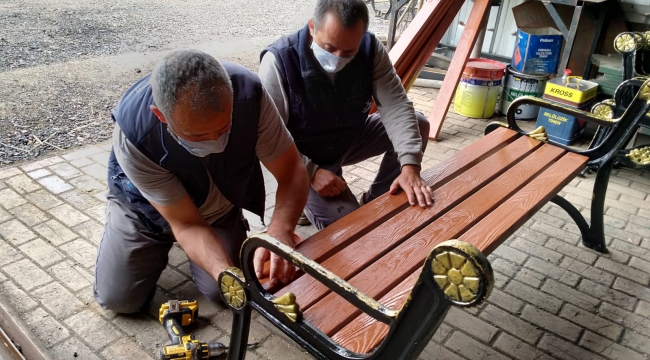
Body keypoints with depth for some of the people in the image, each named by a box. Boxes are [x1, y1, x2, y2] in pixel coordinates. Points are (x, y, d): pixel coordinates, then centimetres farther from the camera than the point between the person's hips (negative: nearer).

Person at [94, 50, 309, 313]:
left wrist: (280, 230, -49)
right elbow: (186, 223, -31)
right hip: (147, 207, -1)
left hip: (220, 207, 1)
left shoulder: (248, 92, -36)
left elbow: (292, 172, -30)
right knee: (117, 298, -5)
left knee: (220, 292, -6)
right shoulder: (133, 135, -38)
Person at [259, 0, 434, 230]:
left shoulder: (370, 49, -17)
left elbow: (395, 104, -23)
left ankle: (374, 202, 6)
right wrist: (311, 172, -34)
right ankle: (309, 201, 14)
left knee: (418, 124, -8)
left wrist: (410, 166, -36)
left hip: (352, 138, 5)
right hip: (303, 158, -5)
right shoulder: (279, 61, -28)